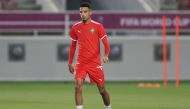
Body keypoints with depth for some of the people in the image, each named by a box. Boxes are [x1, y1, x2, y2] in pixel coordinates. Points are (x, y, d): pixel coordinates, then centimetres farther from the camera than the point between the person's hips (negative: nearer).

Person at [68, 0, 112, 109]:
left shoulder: (98, 26, -4)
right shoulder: (76, 27, 5)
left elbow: (106, 44, -7)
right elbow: (73, 46, 16)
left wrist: (106, 55, -27)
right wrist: (70, 63, 16)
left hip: (95, 63, -2)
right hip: (81, 63, 2)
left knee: (102, 89, 7)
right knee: (78, 87, -18)